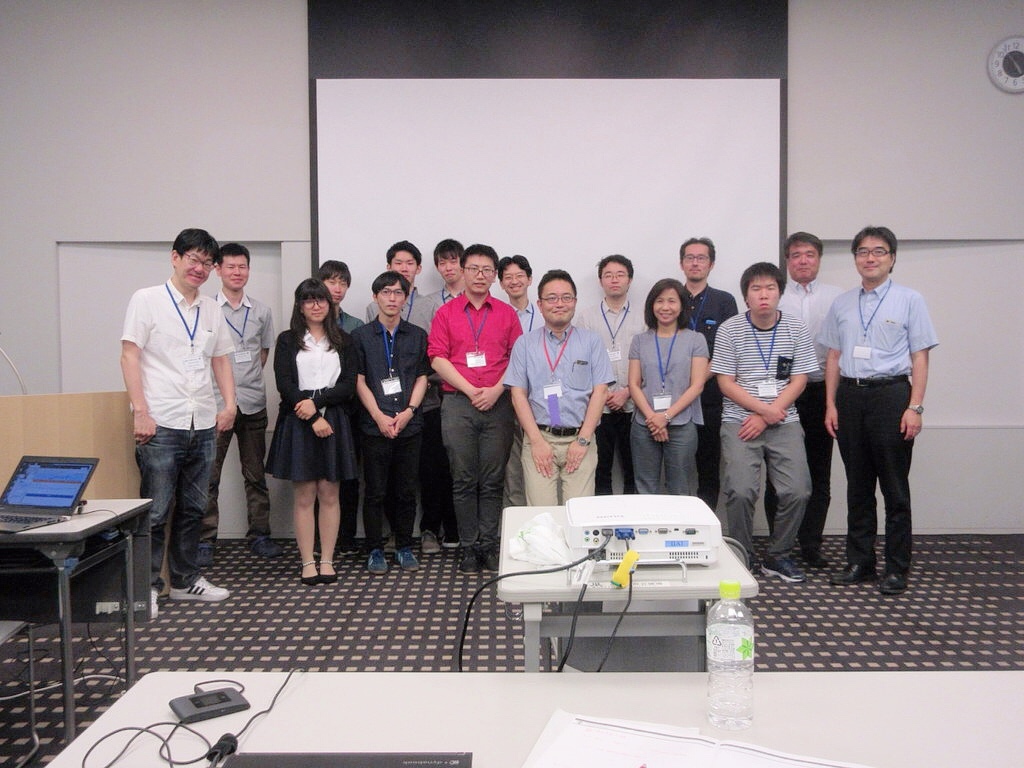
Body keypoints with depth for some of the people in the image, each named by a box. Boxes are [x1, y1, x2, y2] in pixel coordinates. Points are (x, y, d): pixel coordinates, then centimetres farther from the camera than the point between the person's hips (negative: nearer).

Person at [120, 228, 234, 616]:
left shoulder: (212, 308, 14)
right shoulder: (147, 300, -1)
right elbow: (130, 356, -6)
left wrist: (229, 403, 7)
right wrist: (140, 412, -13)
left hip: (203, 425, 5)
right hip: (161, 424, -5)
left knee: (192, 509, 13)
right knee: (156, 512, 1)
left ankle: (185, 580, 26)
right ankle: (148, 587, 14)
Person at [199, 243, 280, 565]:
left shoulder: (261, 311, 9)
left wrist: (247, 379, 7)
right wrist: (222, 384, -1)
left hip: (253, 402, 3)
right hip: (214, 402, -3)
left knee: (255, 475, 10)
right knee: (208, 475, 0)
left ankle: (259, 535, 20)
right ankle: (205, 540, 10)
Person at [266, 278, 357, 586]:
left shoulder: (342, 340, 11)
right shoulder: (287, 340, 6)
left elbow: (349, 385, 2)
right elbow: (285, 385, -4)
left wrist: (317, 401, -12)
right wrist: (314, 419, -12)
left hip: (333, 421, 1)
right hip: (298, 422, -1)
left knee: (329, 494, 3)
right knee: (303, 496, 0)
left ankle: (327, 560, 10)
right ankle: (308, 562, 7)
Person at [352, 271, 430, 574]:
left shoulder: (417, 336, 10)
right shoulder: (361, 336, 5)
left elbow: (422, 378, 8)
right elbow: (359, 381, 1)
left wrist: (409, 411, -7)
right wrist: (379, 416, -9)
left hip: (409, 424, 2)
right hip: (374, 425, -1)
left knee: (406, 490, 7)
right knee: (376, 491, 3)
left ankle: (404, 547, 19)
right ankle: (375, 550, 14)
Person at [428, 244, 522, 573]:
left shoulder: (507, 313, 11)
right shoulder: (446, 313, 8)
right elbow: (437, 359, 0)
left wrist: (496, 390, -9)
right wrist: (471, 390, -9)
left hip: (498, 404, 1)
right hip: (458, 404, -1)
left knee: (493, 480, 3)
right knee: (464, 480, 3)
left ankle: (489, 545, 12)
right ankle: (468, 547, 11)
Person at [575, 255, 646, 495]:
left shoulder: (641, 320, 8)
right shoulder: (587, 317, 7)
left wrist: (627, 392, -9)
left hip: (632, 405, 1)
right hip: (597, 405, 0)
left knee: (633, 468, 6)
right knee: (600, 469, 5)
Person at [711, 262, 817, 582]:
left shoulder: (796, 330, 3)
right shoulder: (730, 330, -1)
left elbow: (798, 381, 2)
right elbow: (725, 383, -2)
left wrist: (767, 417, -9)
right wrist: (762, 408, -13)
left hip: (783, 422, 2)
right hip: (739, 420, -2)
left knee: (797, 491, -8)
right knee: (741, 491, -15)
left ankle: (778, 556, 14)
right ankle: (742, 556, 8)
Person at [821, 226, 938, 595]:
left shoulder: (909, 300, 0)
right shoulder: (841, 304, 11)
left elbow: (920, 357, -3)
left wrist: (915, 407, -10)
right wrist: (831, 404, 6)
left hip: (890, 394, -4)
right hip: (850, 395, 4)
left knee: (895, 487, 2)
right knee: (858, 485, 11)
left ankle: (897, 568, 13)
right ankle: (859, 562, 22)